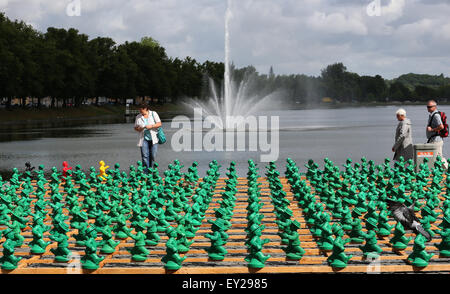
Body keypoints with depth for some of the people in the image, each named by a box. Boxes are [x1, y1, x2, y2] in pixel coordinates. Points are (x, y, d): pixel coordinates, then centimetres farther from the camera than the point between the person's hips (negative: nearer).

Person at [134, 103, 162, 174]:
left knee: (153, 155, -1)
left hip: (153, 138, -1)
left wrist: (151, 126, -16)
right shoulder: (138, 117, 9)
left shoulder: (153, 114, 4)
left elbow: (159, 124, -2)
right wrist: (139, 129, -10)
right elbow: (135, 128, 13)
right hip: (144, 139, 1)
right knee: (145, 155, -8)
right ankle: (146, 173, -7)